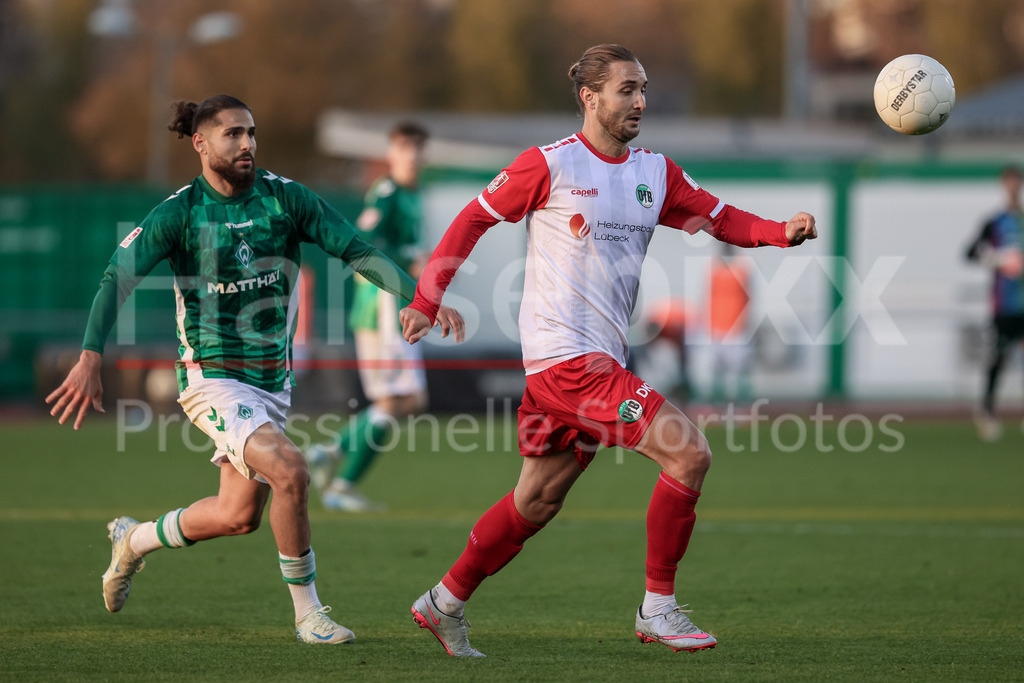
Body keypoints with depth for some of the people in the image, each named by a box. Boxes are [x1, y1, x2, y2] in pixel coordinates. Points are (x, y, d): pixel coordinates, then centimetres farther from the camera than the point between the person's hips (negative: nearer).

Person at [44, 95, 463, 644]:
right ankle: (308, 614, -11)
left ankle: (133, 541, 38)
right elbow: (118, 275, -15)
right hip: (211, 376, -5)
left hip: (271, 378, 5)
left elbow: (358, 252, -5)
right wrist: (91, 357, -28)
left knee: (238, 516, 10)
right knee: (288, 471, -25)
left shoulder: (284, 197, -3)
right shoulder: (179, 213, -11)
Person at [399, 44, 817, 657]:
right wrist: (426, 302, 2)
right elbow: (473, 220, 2)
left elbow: (721, 220, 9)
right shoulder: (548, 166, -7)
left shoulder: (656, 173, 12)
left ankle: (446, 603, 28)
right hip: (563, 352, -8)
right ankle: (658, 608, -7)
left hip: (603, 359, 8)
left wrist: (784, 232, -10)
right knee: (689, 453, -15)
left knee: (538, 501, 14)